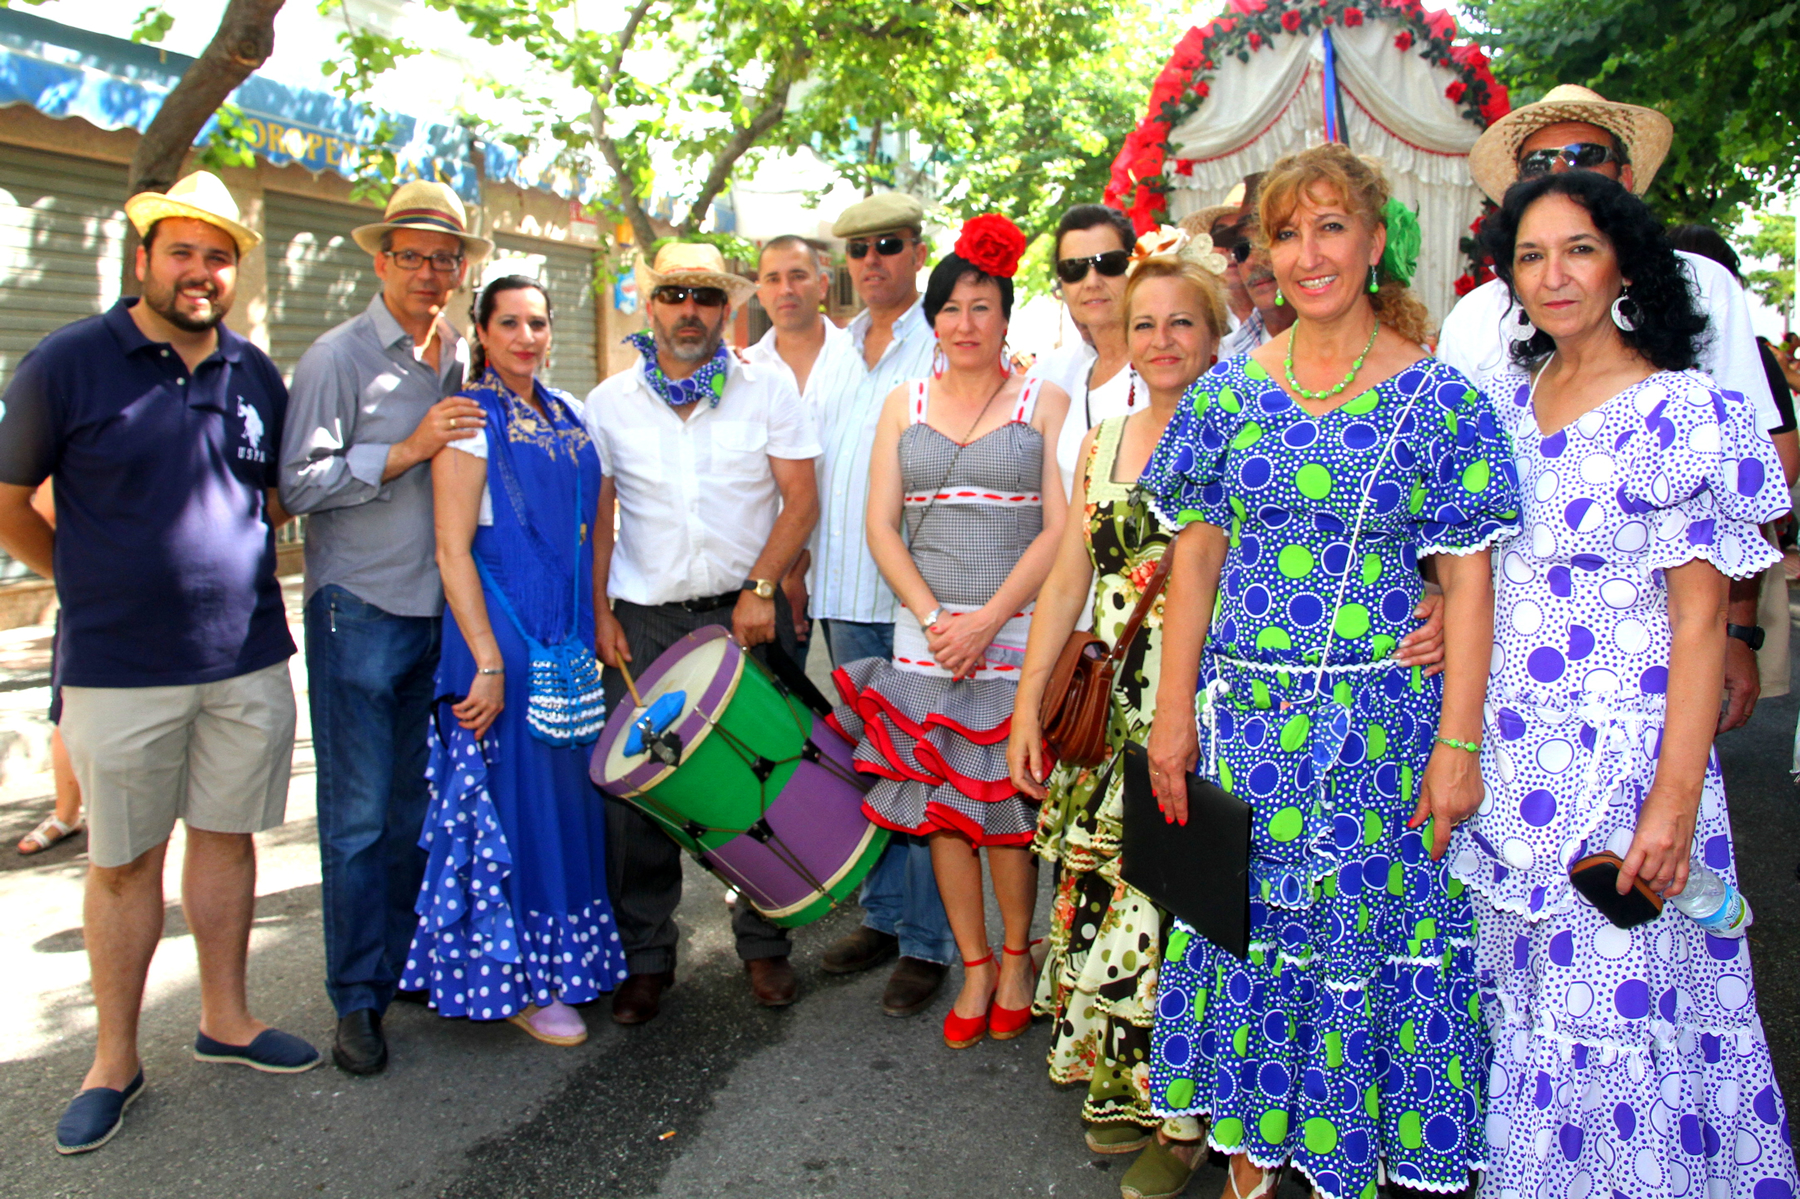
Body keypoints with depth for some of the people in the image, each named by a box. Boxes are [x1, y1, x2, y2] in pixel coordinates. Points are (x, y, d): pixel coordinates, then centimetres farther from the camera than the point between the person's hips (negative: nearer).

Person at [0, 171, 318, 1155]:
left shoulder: (255, 374, 8)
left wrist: (230, 561, 12)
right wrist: (91, 584, 5)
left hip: (246, 659, 4)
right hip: (119, 668, -3)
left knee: (227, 835, 13)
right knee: (122, 862, 7)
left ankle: (225, 1019, 28)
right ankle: (115, 1060, 21)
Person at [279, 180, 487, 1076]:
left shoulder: (464, 362, 13)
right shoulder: (339, 357, -4)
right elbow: (299, 483, -10)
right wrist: (407, 450, -15)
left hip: (443, 609, 5)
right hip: (360, 610, -5)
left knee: (421, 807, 12)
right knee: (359, 815, -1)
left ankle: (410, 964, 26)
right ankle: (357, 1000, 11)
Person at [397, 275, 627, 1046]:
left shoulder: (567, 415, 12)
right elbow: (452, 549, -14)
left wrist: (594, 628, 14)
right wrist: (488, 661, -19)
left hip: (566, 632, 7)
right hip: (500, 633, -7)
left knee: (565, 788, 13)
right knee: (509, 797, 1)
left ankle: (559, 956, 29)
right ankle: (515, 978, 15)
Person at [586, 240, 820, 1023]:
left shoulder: (767, 390, 3)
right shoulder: (610, 402, 7)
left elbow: (801, 499, -1)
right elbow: (596, 516, 8)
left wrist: (761, 588, -12)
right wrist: (598, 612, -2)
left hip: (746, 613, -1)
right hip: (643, 620, 1)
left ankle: (764, 944, 21)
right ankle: (645, 957, 16)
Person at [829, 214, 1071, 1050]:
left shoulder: (1045, 403, 3)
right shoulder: (904, 403, 12)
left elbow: (1060, 530, -4)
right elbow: (881, 525, 6)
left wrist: (987, 621, -12)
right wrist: (934, 619, -6)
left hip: (1017, 634, -3)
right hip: (924, 636, 3)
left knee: (1006, 804, -1)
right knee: (940, 806, 5)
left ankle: (1016, 958, 21)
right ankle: (974, 967, 21)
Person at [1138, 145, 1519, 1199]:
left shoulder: (1440, 397, -2)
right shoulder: (1230, 390, 5)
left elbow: (1468, 578, -4)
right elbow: (1196, 557, 5)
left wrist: (1458, 743, -10)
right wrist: (1174, 712, 1)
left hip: (1386, 721, -2)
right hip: (1248, 717, 3)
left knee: (1374, 939, 5)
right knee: (1251, 933, 10)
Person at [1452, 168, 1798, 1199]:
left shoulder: (1686, 413, -8)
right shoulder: (1504, 400, 9)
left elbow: (1699, 622, -11)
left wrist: (1674, 799, -17)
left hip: (1622, 756, -5)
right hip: (1504, 755, 5)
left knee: (1614, 1011, 0)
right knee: (1516, 994, 15)